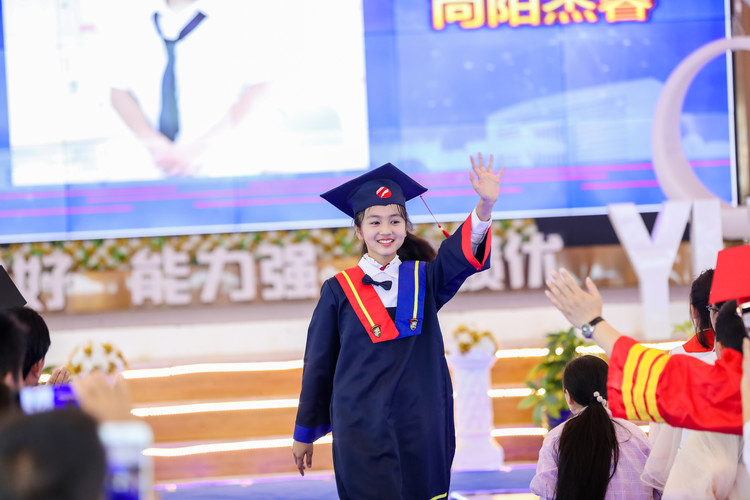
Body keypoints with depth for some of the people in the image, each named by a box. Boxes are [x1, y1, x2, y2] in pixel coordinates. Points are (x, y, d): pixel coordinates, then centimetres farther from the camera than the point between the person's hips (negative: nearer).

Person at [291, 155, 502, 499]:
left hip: (421, 428, 2)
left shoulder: (423, 279, 7)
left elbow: (460, 253, -14)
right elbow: (318, 364, 7)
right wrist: (304, 434, 10)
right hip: (361, 428, -2)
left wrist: (485, 205, -34)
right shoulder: (340, 290, 2)